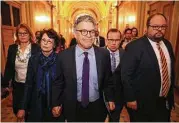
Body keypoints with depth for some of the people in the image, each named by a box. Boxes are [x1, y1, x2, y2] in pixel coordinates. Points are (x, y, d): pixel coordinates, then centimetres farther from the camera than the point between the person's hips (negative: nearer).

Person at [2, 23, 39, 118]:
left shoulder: (36, 48, -11)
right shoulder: (12, 48, 0)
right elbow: (8, 67, 6)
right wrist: (5, 83, 5)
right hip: (17, 85, 4)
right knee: (17, 109, 15)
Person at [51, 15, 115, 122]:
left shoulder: (104, 54, -10)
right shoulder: (64, 56, -13)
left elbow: (108, 80, 2)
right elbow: (58, 83, -2)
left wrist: (110, 99, 7)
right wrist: (56, 104, 3)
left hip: (97, 108, 1)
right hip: (73, 109, 0)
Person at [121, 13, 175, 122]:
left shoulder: (168, 45, 4)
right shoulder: (134, 47, -19)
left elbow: (171, 70, 13)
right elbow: (126, 75, -17)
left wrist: (170, 94, 16)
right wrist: (130, 99, -15)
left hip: (165, 101, 7)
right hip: (142, 103, -6)